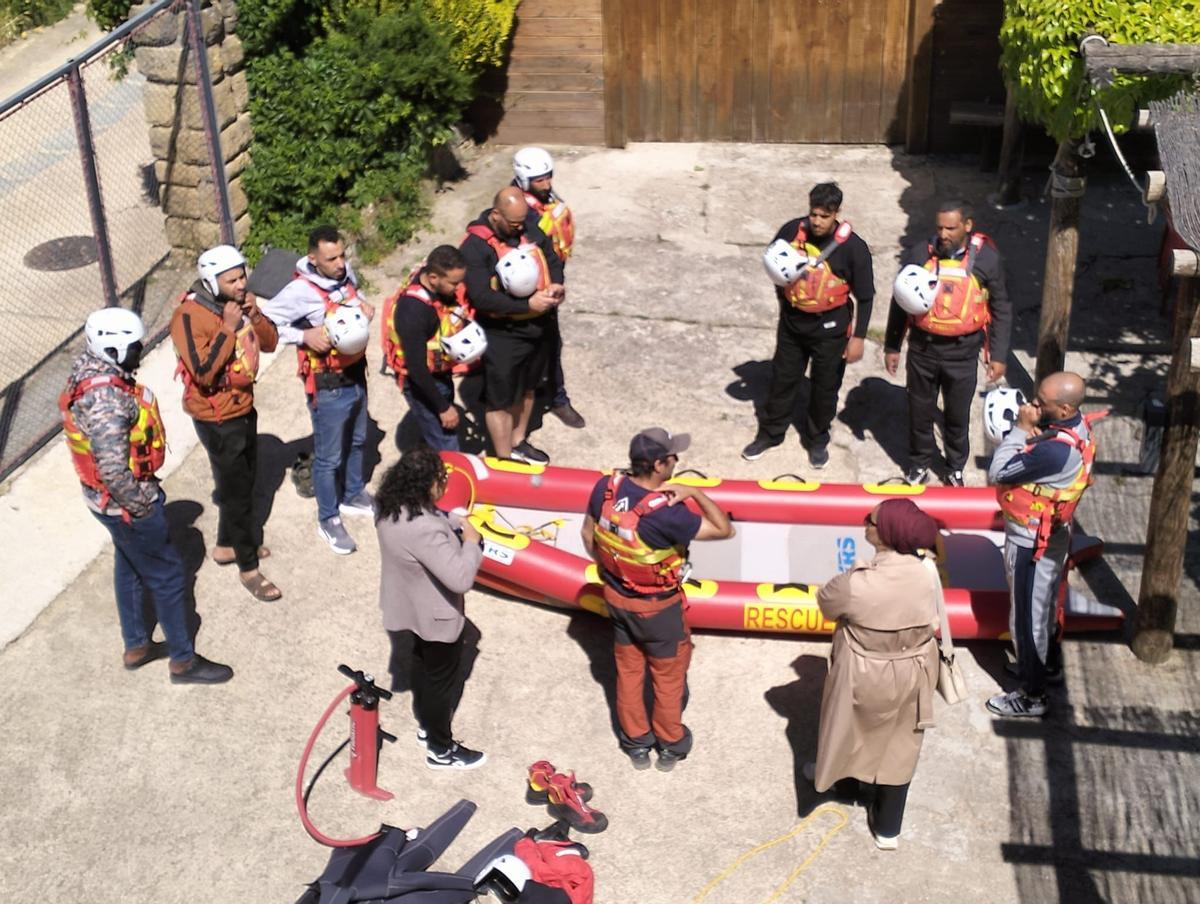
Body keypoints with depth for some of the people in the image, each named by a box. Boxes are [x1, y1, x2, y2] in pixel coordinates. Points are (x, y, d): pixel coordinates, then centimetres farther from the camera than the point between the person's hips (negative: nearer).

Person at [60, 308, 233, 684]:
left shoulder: (91, 371, 0)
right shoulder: (106, 398, -33)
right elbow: (113, 469, -34)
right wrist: (141, 504, -19)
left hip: (108, 499, 10)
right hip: (124, 503, -10)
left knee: (130, 567, 25)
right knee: (167, 576, 5)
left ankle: (136, 645, 43)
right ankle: (183, 660, 20)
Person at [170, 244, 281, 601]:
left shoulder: (238, 302, -2)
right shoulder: (190, 315, -25)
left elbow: (270, 343, 4)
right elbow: (203, 372, -31)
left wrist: (255, 316, -15)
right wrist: (228, 328, -30)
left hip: (244, 408, 8)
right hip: (217, 419, -8)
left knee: (244, 482, 21)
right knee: (236, 492, 2)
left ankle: (227, 545, 41)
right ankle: (248, 568, 16)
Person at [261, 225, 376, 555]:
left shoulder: (346, 272, -4)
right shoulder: (301, 291, -24)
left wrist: (365, 307, -4)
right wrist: (304, 336, -27)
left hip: (357, 375, 7)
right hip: (328, 387, -7)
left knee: (356, 442, 26)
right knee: (329, 457, 6)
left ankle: (353, 495, 49)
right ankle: (328, 521, 24)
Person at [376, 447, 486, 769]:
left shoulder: (392, 509, -11)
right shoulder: (425, 531, -39)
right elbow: (460, 578, -37)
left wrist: (453, 525, -7)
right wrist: (471, 543, -23)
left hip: (411, 607, 9)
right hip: (436, 617, -9)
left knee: (423, 663, 29)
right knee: (441, 679, 13)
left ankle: (426, 725, 52)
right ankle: (441, 750, 34)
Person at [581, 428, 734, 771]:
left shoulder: (606, 487, -17)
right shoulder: (665, 513, -35)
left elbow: (588, 535, 0)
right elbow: (724, 529, -25)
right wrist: (695, 492, -23)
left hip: (616, 596, 5)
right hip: (656, 607, -5)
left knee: (628, 671, 23)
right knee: (668, 677, 19)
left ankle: (636, 743, 41)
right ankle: (670, 745, 38)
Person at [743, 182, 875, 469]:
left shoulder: (853, 247, -20)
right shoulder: (792, 230, -11)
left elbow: (865, 297, -11)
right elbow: (771, 257, 10)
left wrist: (858, 337, -11)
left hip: (830, 328, -3)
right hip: (791, 321, 3)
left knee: (825, 387, 12)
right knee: (782, 379, 16)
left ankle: (817, 440, 32)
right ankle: (769, 433, 33)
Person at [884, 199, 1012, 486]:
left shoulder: (987, 259, -8)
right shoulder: (919, 254, -7)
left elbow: (1001, 310, 1)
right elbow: (900, 301, 3)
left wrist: (998, 355, -1)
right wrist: (891, 346, 6)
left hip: (962, 353, -1)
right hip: (923, 348, 1)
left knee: (958, 415, 14)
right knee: (920, 412, 14)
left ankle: (956, 468, 35)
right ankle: (919, 463, 36)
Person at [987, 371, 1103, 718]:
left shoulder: (1057, 450, -36)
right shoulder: (1075, 427, -6)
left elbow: (998, 473, -28)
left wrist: (1021, 429, -24)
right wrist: (1028, 432, -12)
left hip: (1032, 542, -9)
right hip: (1051, 535, 9)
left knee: (1027, 618, 6)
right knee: (1044, 605, 28)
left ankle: (1032, 697, 21)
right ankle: (1049, 664, 49)